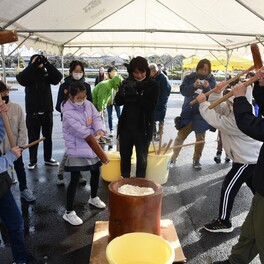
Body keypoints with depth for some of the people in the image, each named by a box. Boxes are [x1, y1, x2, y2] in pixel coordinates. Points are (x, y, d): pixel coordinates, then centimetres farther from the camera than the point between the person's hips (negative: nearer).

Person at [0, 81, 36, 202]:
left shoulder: (16, 107, -9)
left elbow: (22, 128, -6)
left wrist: (20, 145, -9)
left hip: (14, 147, 1)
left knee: (19, 167, 19)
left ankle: (23, 189, 38)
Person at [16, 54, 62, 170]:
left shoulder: (47, 74, 4)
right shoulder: (28, 74, 1)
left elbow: (58, 77, -13)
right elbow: (21, 79, -20)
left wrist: (47, 63, -20)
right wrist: (33, 64, -23)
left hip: (47, 111, 2)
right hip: (32, 112, -2)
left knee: (48, 137, 12)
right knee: (33, 138, 5)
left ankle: (48, 158, 25)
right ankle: (33, 161, 16)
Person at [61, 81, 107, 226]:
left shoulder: (88, 104, 1)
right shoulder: (68, 112, -18)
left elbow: (97, 118, -5)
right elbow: (78, 129, -23)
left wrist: (100, 130, -25)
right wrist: (94, 135, -15)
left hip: (91, 146, 7)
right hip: (76, 149, -7)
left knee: (96, 172, 19)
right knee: (75, 179, -5)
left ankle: (93, 198, 45)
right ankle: (69, 212, 7)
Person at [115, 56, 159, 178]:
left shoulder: (152, 85, -8)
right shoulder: (127, 82, 3)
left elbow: (151, 106, -17)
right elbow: (118, 102, -1)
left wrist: (135, 96, -27)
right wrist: (123, 91, -20)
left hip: (143, 127, -3)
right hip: (126, 125, 4)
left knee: (141, 158, 9)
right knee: (124, 156, 14)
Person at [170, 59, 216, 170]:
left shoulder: (211, 80, 0)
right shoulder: (189, 77, 0)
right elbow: (183, 91, -12)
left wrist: (208, 88, -27)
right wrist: (193, 86, -29)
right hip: (188, 111, 0)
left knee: (200, 138, 8)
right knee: (181, 135, 2)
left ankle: (196, 160, 23)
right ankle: (173, 158, 12)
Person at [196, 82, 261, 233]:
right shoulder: (232, 109, -1)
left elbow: (216, 120, -35)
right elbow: (216, 107, 5)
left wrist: (203, 103, -26)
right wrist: (217, 92, -13)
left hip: (247, 160, -10)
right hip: (252, 157, 11)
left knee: (228, 188, -5)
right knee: (256, 188, 22)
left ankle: (224, 222, 7)